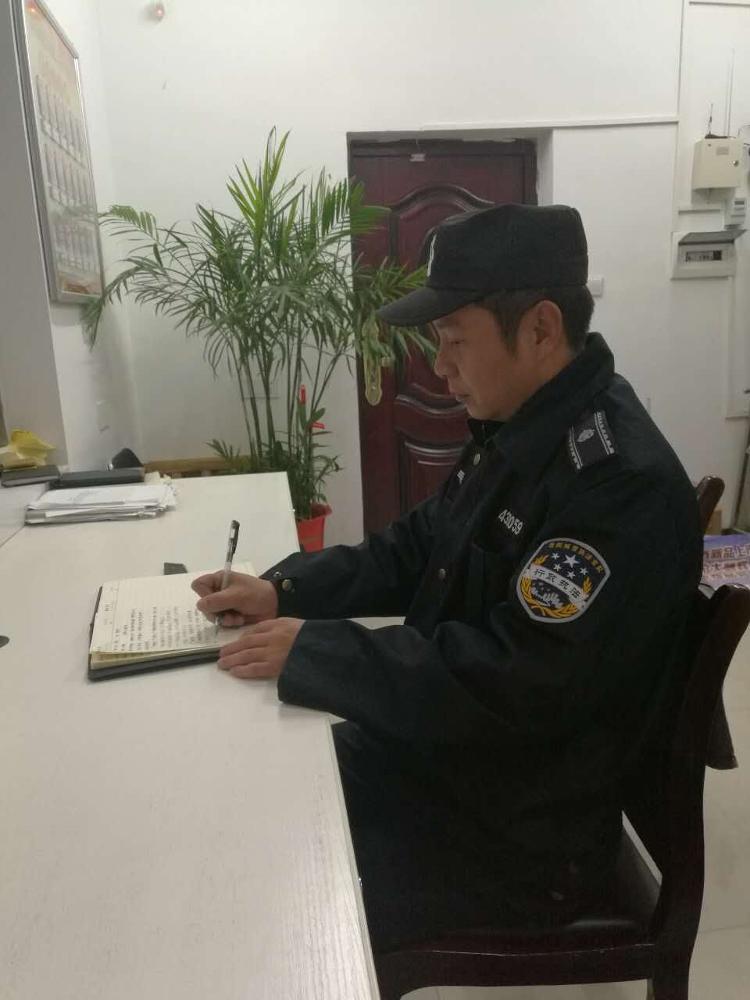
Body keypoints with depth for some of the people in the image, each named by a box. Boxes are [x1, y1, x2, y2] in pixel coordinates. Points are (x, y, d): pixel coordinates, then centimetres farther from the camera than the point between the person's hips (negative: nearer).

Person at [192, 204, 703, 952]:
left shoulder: (624, 483, -28)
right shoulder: (513, 430, 2)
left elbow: (509, 688, -30)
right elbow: (414, 551, 10)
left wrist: (310, 651, -24)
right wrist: (285, 589, -4)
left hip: (518, 831, -8)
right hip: (433, 750, 8)